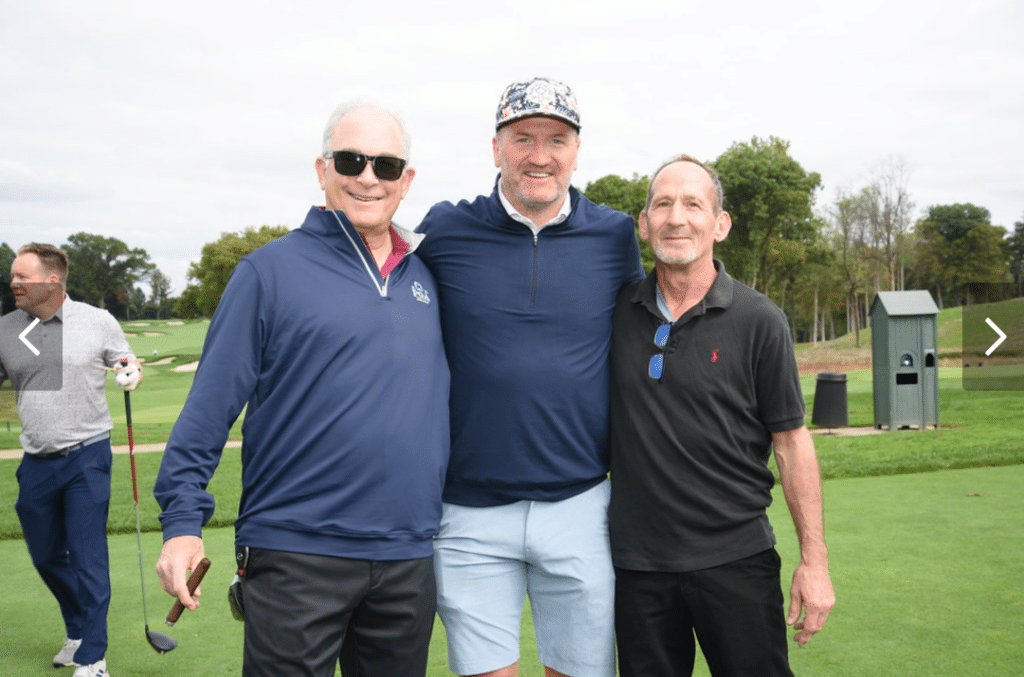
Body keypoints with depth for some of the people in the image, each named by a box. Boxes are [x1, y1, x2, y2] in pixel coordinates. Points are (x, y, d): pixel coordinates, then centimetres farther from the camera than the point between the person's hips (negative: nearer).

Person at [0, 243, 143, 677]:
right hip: (36, 462, 4)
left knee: (87, 558, -4)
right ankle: (78, 632, 40)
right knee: (45, 556, 16)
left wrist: (132, 372, -15)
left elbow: (129, 365, 8)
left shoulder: (99, 322, -3)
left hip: (87, 457, -4)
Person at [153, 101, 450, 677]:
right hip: (297, 552, -4)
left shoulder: (427, 277, 10)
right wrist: (183, 520, -11)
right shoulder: (271, 271, -4)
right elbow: (210, 404, -5)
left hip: (409, 560, 5)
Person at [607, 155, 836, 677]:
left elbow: (791, 440, -4)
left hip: (735, 559, -2)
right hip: (636, 561, 3)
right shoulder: (618, 312, 2)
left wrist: (814, 560, -5)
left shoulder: (758, 321, -6)